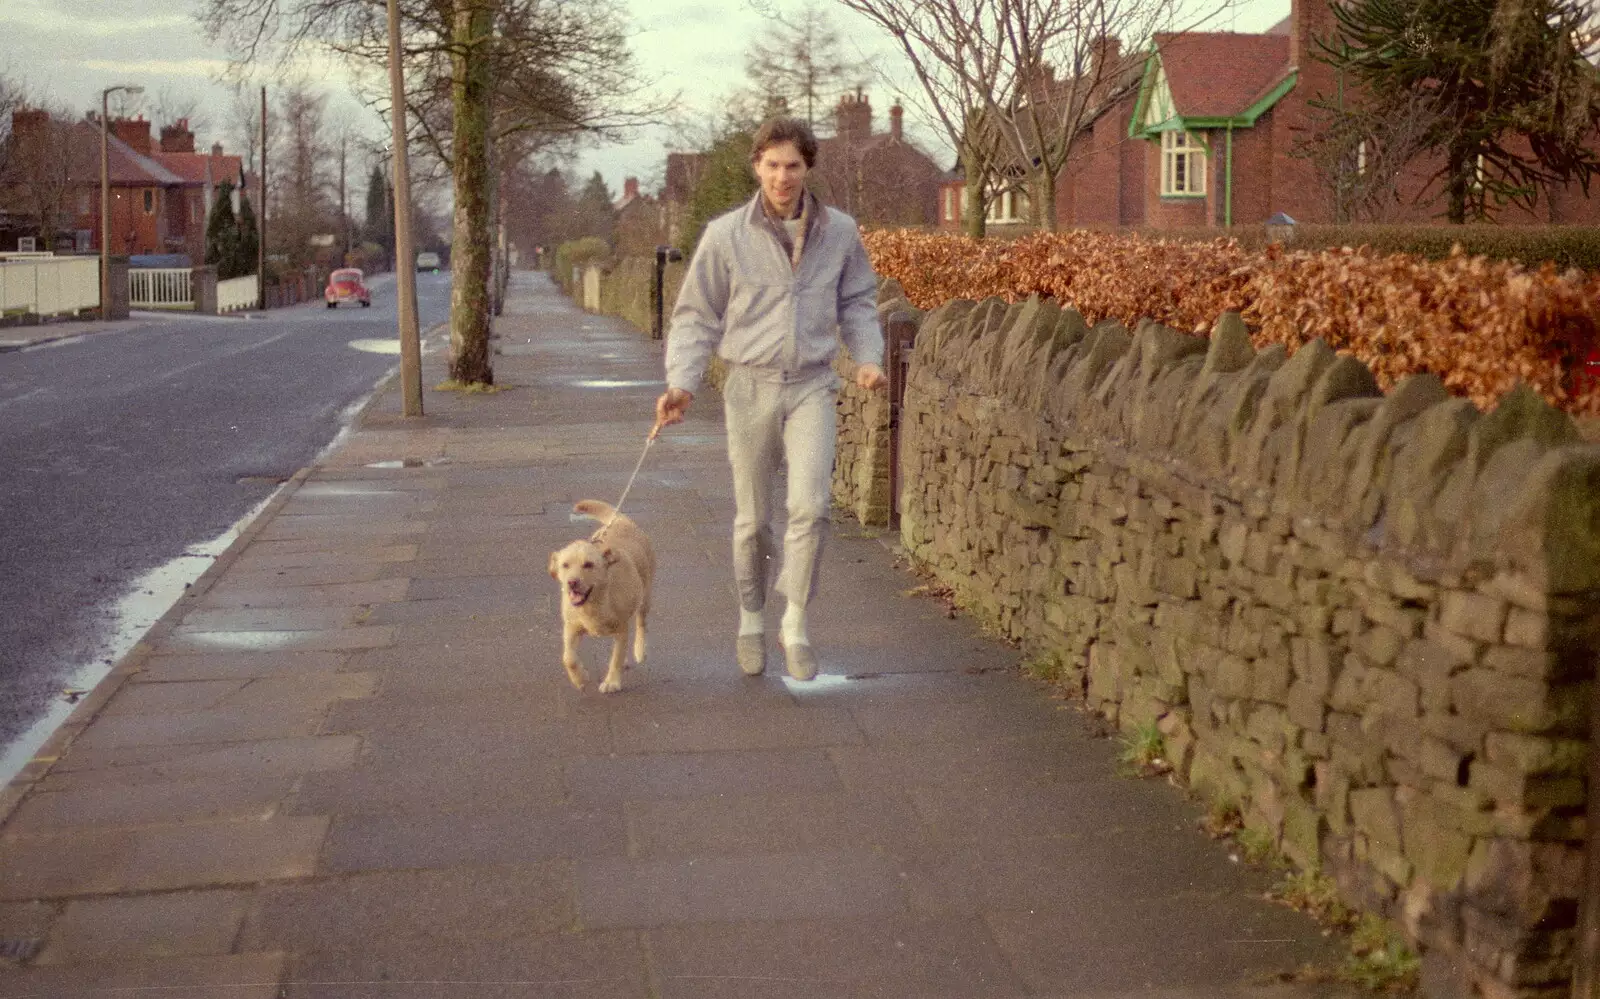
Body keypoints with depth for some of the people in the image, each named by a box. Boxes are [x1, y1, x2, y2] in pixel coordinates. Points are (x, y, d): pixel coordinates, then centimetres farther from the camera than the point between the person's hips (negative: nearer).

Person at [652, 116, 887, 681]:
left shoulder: (840, 232, 3)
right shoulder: (725, 236, -2)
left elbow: (856, 303, 16)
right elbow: (697, 317, 2)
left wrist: (868, 358, -2)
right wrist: (682, 383, -11)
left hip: (812, 385, 1)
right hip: (751, 385, 0)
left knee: (810, 505, -15)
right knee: (753, 518, 7)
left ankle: (795, 625, -1)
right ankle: (751, 620, 27)